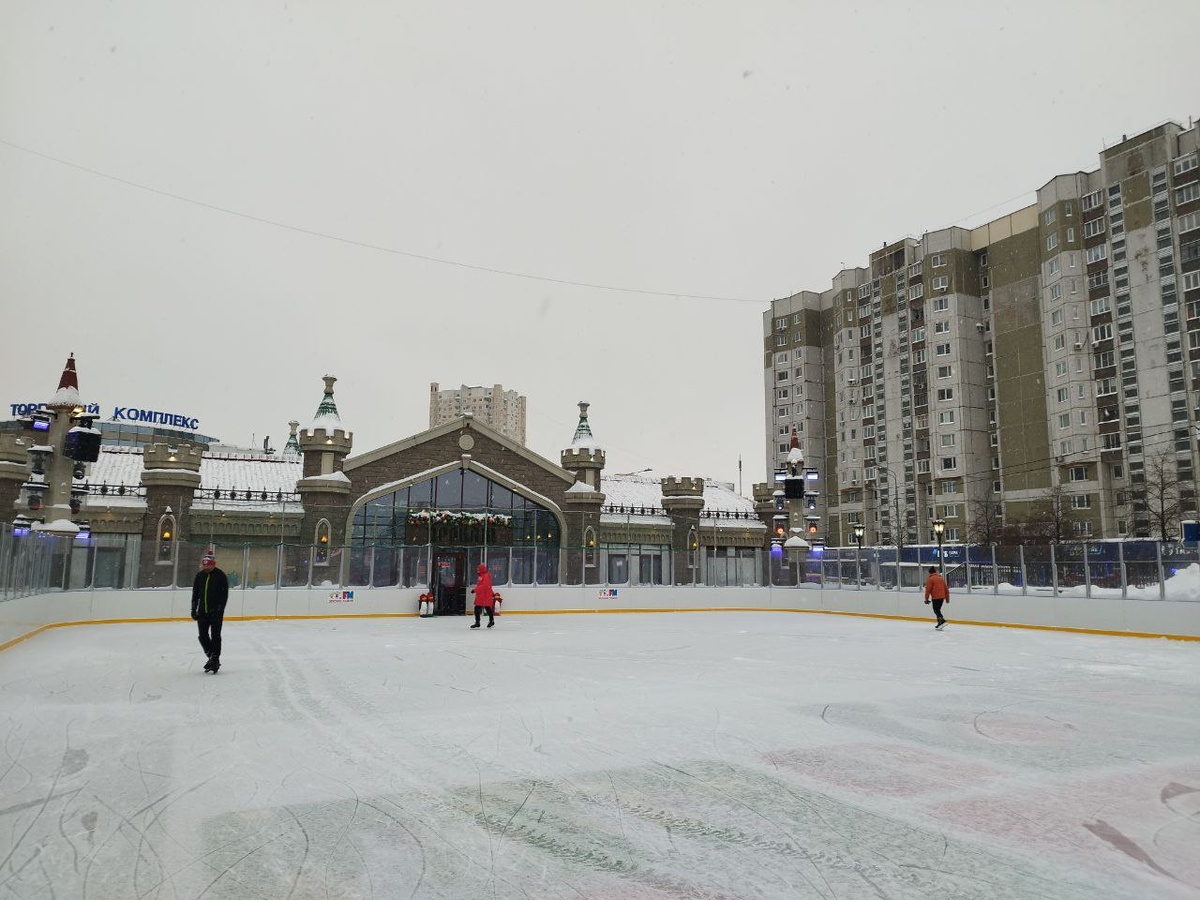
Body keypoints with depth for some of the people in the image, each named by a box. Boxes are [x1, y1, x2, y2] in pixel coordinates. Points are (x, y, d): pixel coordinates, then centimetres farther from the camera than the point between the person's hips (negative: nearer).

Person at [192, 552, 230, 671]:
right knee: (203, 636, 6)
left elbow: (225, 594, -9)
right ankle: (212, 657, 20)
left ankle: (215, 660, 4)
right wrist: (194, 609, 8)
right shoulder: (199, 575, 6)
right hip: (202, 611, 5)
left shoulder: (220, 575, -8)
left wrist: (220, 608, -15)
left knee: (215, 636, -2)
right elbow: (195, 593, 12)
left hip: (216, 612, -5)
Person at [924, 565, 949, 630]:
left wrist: (926, 599, -4)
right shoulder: (941, 578, 15)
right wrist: (947, 598, 23)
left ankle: (942, 621, -24)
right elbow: (946, 588, 17)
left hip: (935, 597, -7)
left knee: (936, 610, -6)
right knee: (938, 609, 17)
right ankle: (940, 623, 19)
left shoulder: (930, 579, -6)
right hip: (942, 597, 7)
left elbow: (928, 589, -10)